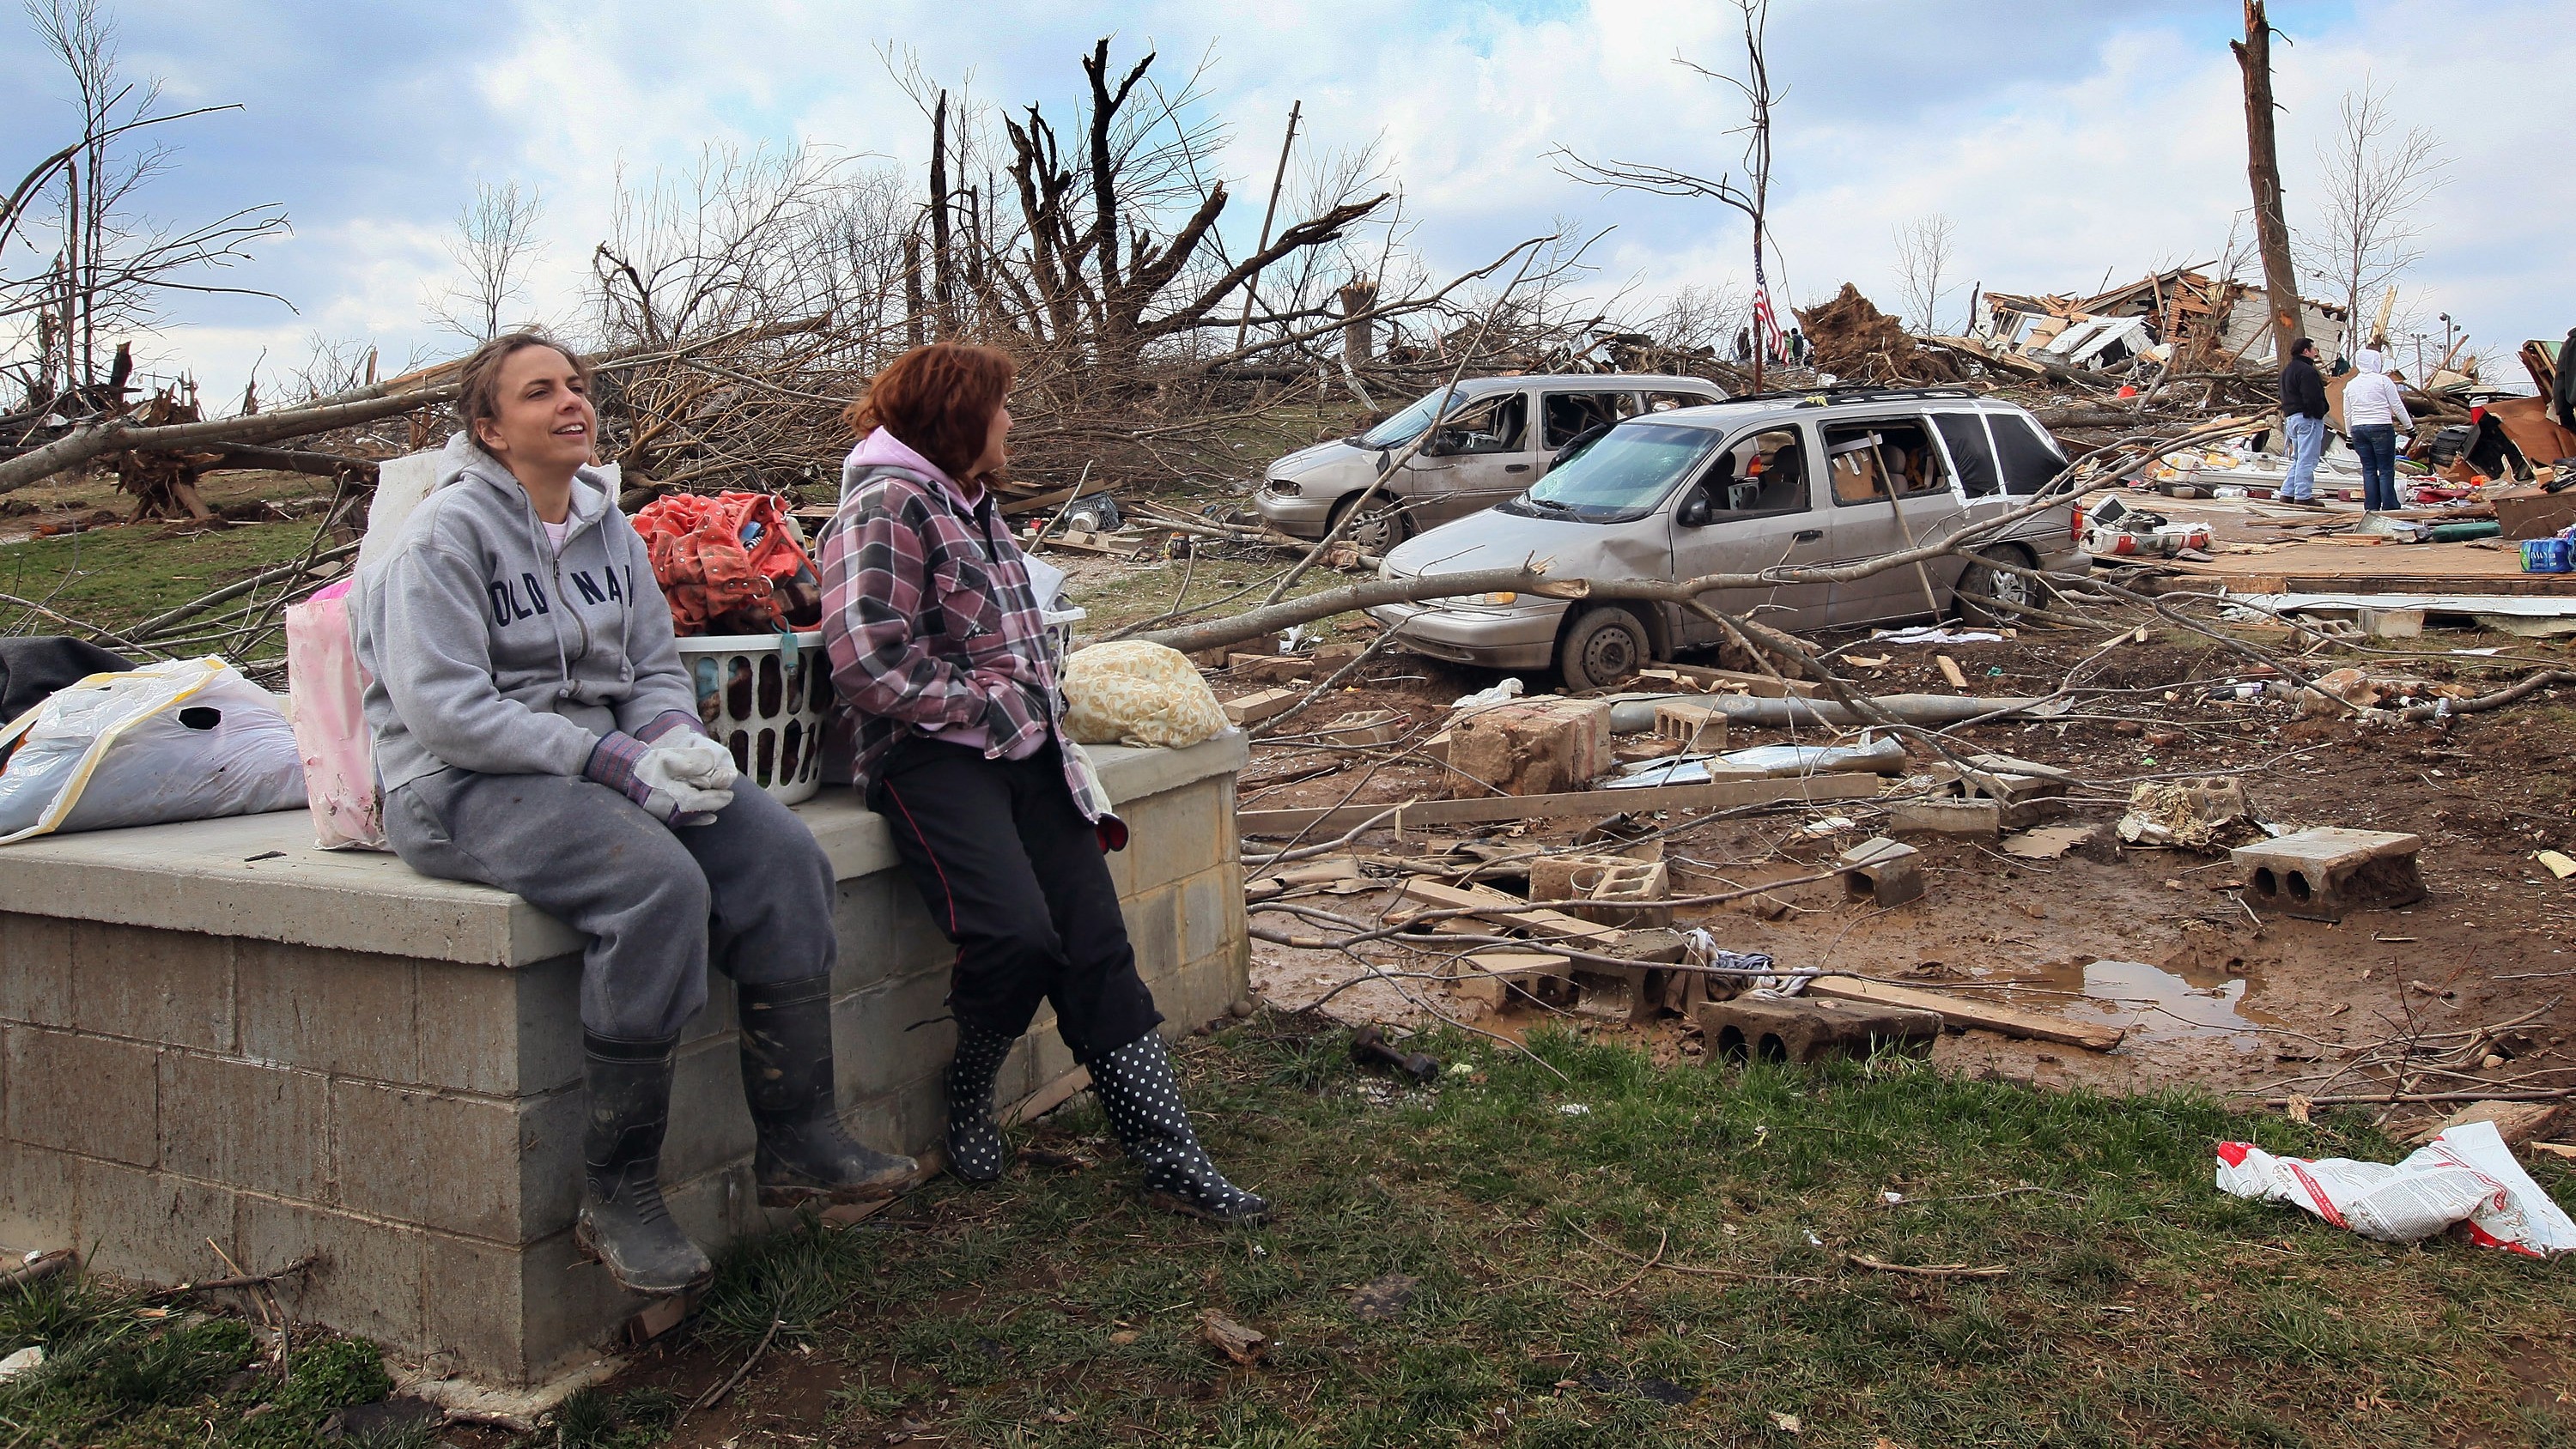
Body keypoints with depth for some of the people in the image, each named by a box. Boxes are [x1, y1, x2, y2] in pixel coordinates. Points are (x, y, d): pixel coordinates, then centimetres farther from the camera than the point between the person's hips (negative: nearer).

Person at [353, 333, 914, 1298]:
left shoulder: (608, 526, 13)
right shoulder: (446, 533, -9)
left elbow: (657, 669, 15)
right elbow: (446, 709, -18)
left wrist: (674, 738, -9)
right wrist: (613, 761, -23)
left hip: (603, 759, 7)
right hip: (466, 785, -7)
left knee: (783, 857, -15)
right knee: (659, 882, -33)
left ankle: (797, 1143, -9)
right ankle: (616, 1192, -22)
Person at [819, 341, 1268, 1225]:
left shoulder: (973, 505, 21)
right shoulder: (888, 504, -8)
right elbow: (866, 663, -17)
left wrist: (1037, 702, 9)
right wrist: (993, 703, -11)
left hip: (1020, 748, 8)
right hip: (929, 754, -8)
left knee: (1098, 941, -3)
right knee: (1020, 934, -26)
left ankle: (1168, 1157, -2)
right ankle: (966, 1096, 4)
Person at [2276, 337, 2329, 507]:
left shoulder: (2287, 370, 18)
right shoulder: (2306, 371, -14)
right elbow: (2313, 398, -21)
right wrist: (2319, 414, -13)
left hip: (2291, 417, 10)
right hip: (2308, 418, -10)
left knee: (2298, 458, 16)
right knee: (2307, 459, -8)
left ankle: (2287, 494, 14)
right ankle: (2303, 496, -9)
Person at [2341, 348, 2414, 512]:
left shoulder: (2351, 385, 9)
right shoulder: (2383, 380, -5)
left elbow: (2347, 414, 14)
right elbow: (2398, 407, -2)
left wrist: (2349, 434, 23)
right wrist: (2410, 426, 6)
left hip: (2358, 429, 5)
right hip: (2381, 427, -5)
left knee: (2368, 469, 8)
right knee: (2386, 469, -1)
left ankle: (2371, 507, 6)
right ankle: (2389, 507, -3)